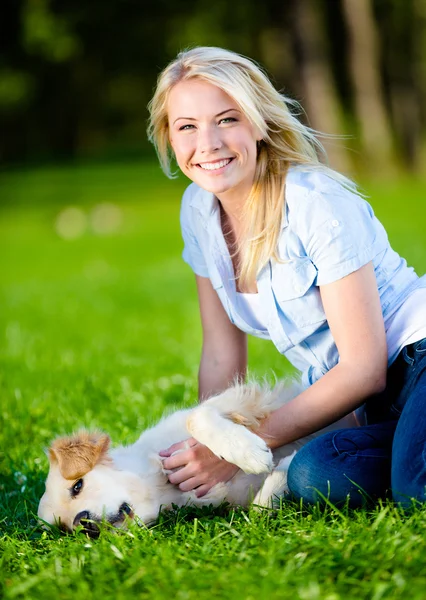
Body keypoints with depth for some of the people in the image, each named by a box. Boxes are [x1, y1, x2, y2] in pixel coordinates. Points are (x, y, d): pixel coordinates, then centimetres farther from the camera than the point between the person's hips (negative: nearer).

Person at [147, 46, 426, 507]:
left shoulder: (320, 207, -17)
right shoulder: (199, 210, 3)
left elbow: (365, 369, -16)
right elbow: (221, 357, 10)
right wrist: (207, 450, -2)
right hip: (368, 404, 6)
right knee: (312, 477, -29)